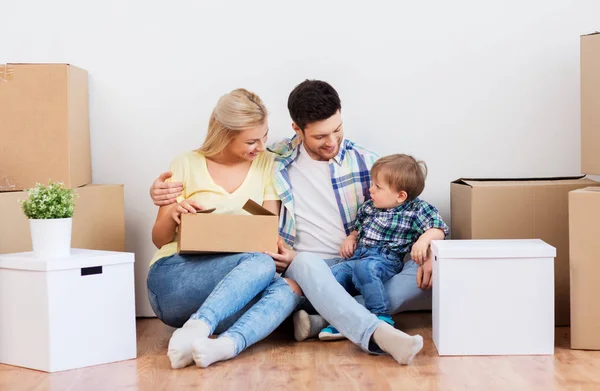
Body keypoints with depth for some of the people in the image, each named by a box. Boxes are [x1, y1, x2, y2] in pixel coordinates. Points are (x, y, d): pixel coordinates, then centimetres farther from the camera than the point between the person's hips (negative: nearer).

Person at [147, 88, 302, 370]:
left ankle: (225, 345, -50)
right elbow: (159, 239, 7)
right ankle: (195, 334, -48)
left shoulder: (266, 164, 8)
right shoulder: (187, 165, 2)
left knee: (287, 290, -30)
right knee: (260, 264, -31)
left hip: (228, 288, 3)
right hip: (174, 278, -3)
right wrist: (173, 215, -16)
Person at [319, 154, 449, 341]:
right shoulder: (368, 207, 20)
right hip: (357, 257, 7)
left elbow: (439, 229, -6)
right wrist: (350, 239, 14)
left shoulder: (416, 209, 1)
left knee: (364, 267, -39)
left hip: (385, 260, -7)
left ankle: (382, 316, -33)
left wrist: (423, 239, -25)